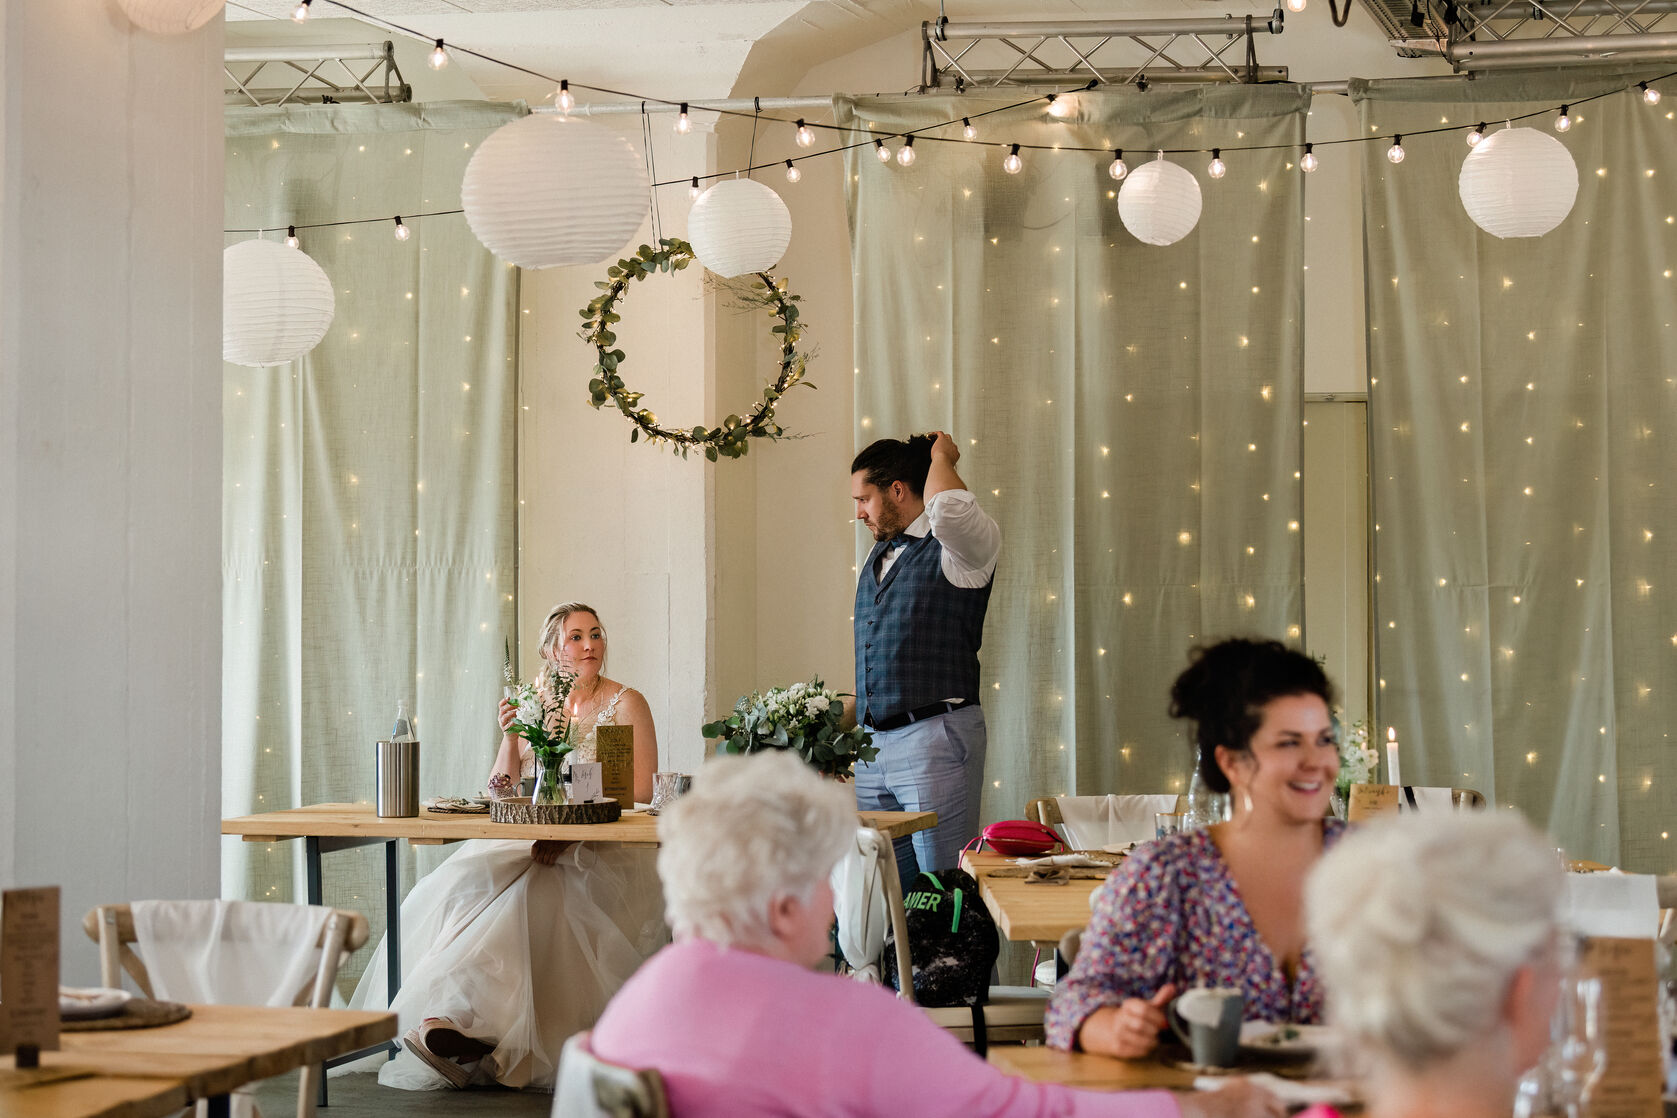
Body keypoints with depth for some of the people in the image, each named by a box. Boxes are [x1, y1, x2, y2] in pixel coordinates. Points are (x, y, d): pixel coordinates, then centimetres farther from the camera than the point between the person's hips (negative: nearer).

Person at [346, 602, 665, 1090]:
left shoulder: (626, 705, 3)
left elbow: (642, 794, -6)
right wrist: (511, 738, -6)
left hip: (603, 853, -4)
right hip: (525, 842, 4)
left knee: (529, 894, -33)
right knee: (459, 884, -26)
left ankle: (458, 1014, -37)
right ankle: (468, 1031, -33)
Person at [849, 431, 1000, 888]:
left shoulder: (956, 547, -5)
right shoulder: (878, 555, 20)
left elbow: (950, 510, -31)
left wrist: (941, 458, -10)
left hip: (935, 738, -7)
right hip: (873, 743, 7)